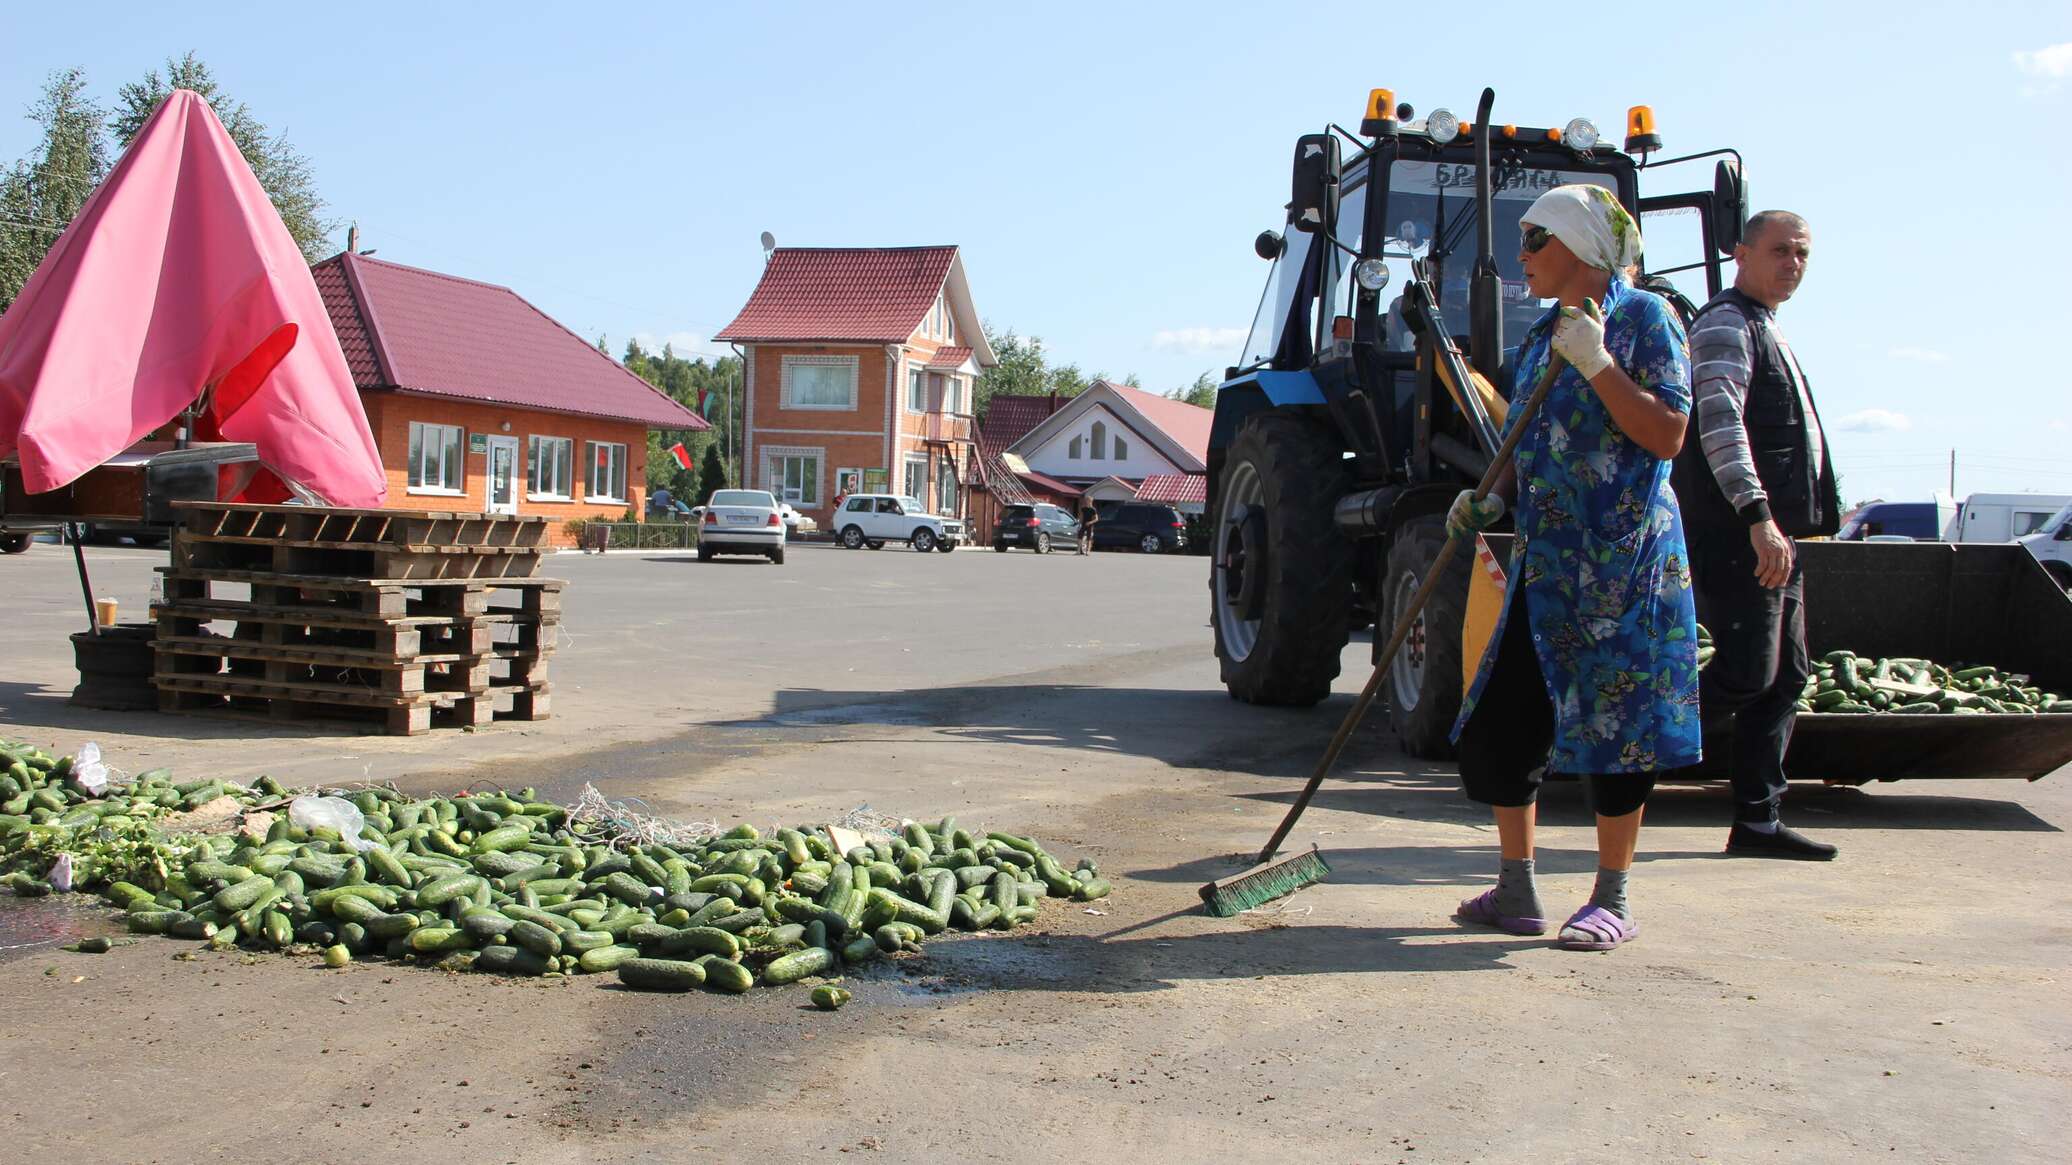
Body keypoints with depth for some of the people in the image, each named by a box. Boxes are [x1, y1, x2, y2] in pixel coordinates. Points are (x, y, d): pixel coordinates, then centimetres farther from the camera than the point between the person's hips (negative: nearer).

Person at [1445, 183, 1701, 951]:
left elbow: (1667, 436, -13)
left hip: (1622, 557, -7)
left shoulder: (1643, 318, -4)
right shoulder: (1540, 337, 17)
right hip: (1544, 557, 7)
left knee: (1613, 723, -1)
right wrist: (1491, 501, 4)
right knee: (1493, 725, 5)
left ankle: (1613, 901, 12)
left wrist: (1597, 365, -20)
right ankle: (1516, 893, 17)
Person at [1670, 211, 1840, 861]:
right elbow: (1719, 425, -21)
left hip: (1774, 538, 10)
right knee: (1747, 675, -14)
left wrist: (1812, 515, 26)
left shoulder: (1765, 332, 24)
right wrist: (1758, 517, -29)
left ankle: (1757, 822, 12)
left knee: (1784, 679, 8)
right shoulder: (1725, 325, -8)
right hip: (1736, 538, -10)